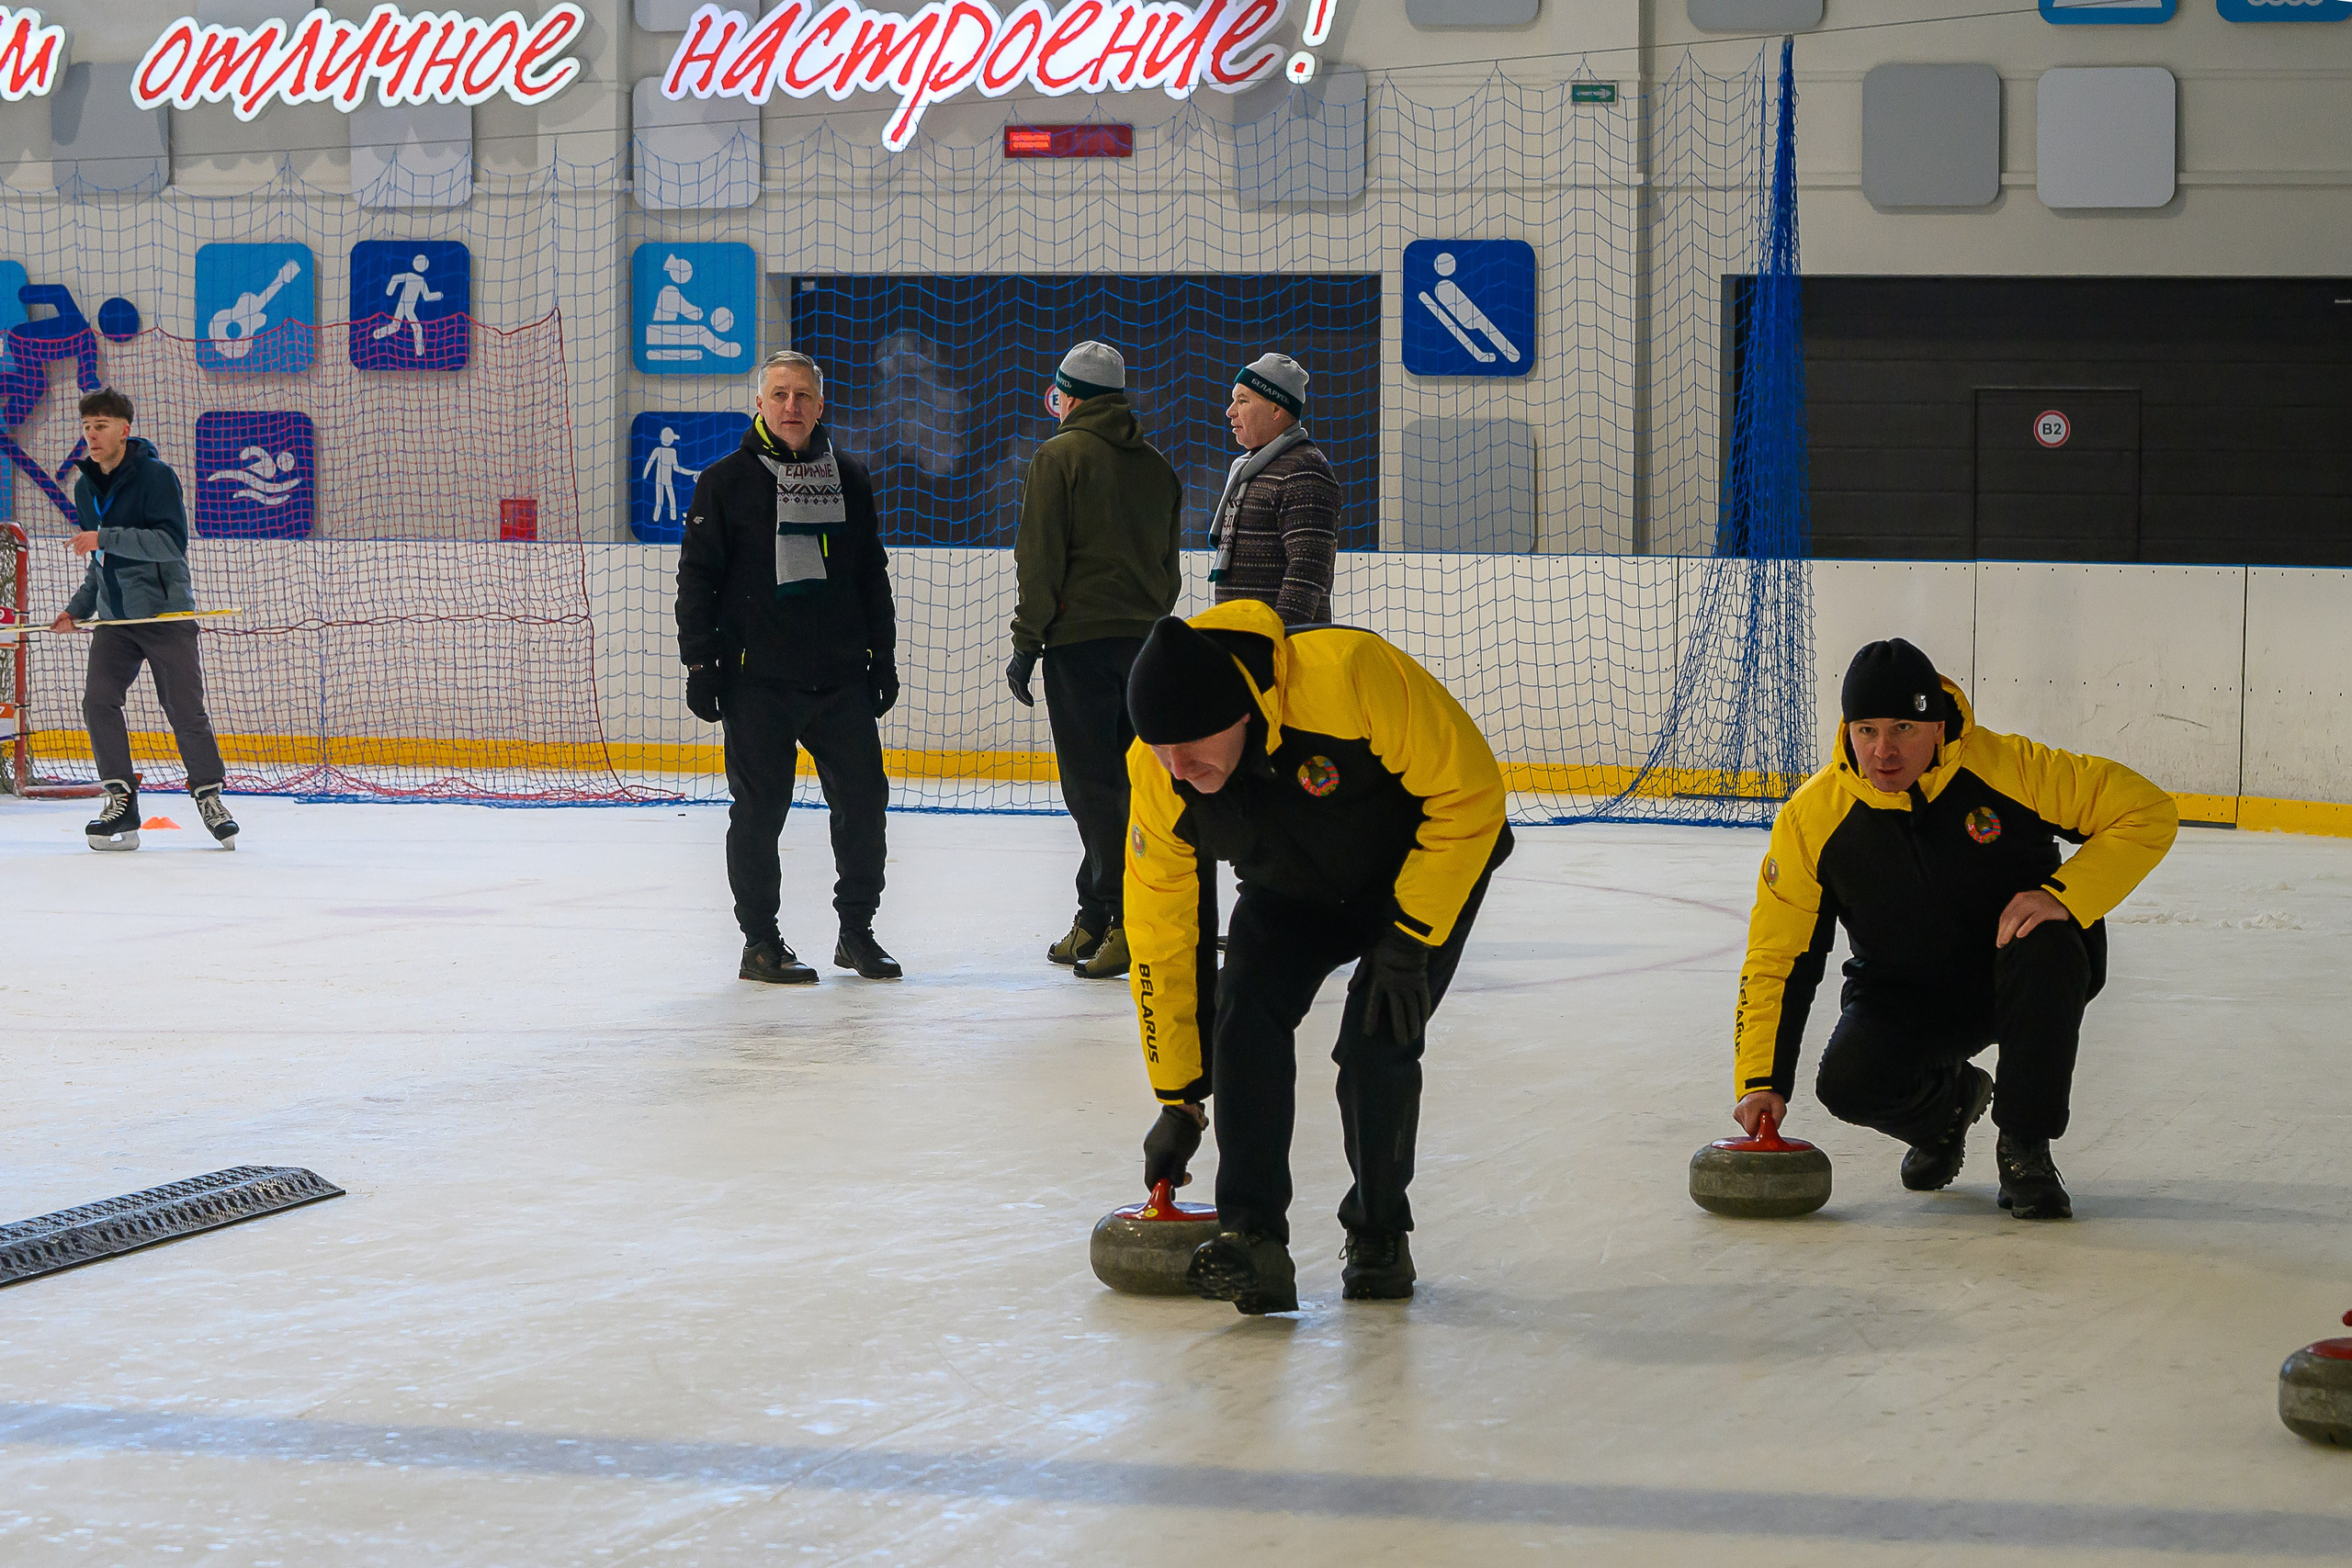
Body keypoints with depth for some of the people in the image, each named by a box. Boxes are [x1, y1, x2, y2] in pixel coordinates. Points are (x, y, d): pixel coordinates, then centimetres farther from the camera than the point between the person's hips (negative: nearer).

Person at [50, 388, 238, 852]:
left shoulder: (156, 475, -11)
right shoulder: (86, 488, 11)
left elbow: (172, 541, -22)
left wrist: (106, 538, -26)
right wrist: (78, 609, 13)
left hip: (167, 612, -6)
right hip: (115, 617, 6)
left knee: (186, 710, -5)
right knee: (98, 701, -9)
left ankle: (210, 797, 12)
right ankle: (121, 804, -4)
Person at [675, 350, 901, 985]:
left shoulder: (849, 478, 11)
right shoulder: (726, 481, 0)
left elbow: (872, 576, 17)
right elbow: (697, 576, 0)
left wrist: (883, 658, 13)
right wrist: (700, 663, -5)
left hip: (841, 677, 4)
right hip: (757, 678, -3)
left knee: (863, 799, 3)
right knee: (760, 808, 0)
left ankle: (857, 931, 17)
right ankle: (760, 943, 10)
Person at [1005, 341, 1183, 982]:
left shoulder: (1061, 456, -5)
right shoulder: (1157, 467, 14)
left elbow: (1041, 561, -9)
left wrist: (1026, 645, -5)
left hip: (1080, 640, -7)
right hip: (1142, 642, 7)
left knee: (1094, 784, -7)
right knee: (1116, 779, 12)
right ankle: (1096, 920, 15)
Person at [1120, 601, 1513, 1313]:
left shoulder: (1347, 674, -41)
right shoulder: (1157, 777, -24)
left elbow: (1470, 789, -28)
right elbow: (1160, 938, -11)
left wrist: (1410, 939, -26)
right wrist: (1178, 1101, -7)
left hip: (1426, 861, -4)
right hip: (1293, 887, 4)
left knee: (1376, 1041, -19)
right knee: (1244, 1017, -20)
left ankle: (1379, 1234, 2)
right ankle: (1254, 1240, -16)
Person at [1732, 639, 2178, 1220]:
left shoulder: (2011, 768, -22)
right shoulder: (1812, 818, -16)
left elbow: (2150, 812, -18)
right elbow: (1775, 959, -10)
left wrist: (2064, 894, -30)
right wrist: (1761, 1082, -19)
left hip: (2016, 977, -1)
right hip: (1903, 993, 2)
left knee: (2047, 951, -35)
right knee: (1849, 1083, -26)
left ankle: (2025, 1149, -15)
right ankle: (1948, 1104, 13)